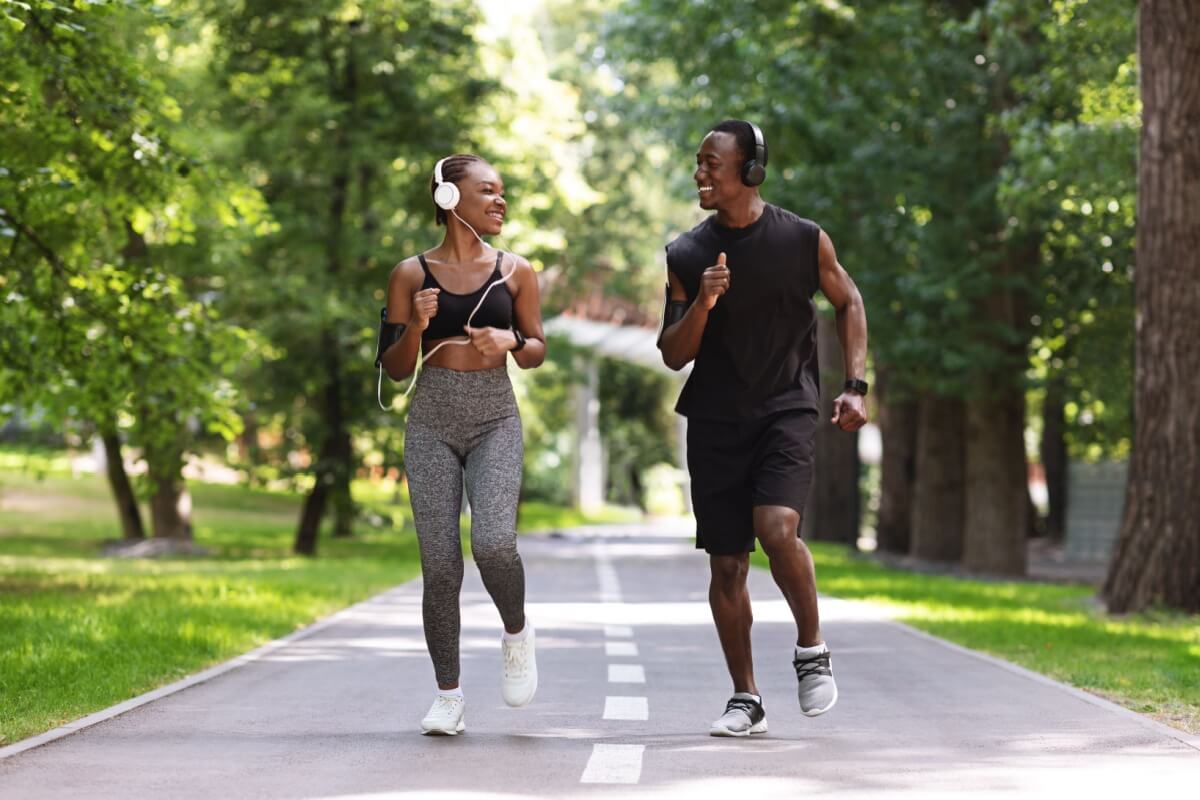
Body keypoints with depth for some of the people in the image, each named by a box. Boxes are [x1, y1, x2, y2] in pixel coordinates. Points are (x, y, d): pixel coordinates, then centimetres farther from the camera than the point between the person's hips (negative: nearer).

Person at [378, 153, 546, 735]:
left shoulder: (515, 272, 6)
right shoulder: (411, 274, 4)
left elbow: (536, 353, 13)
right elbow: (394, 369, 6)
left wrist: (510, 342, -9)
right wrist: (415, 327, -13)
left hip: (496, 422, 0)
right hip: (432, 424, 0)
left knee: (493, 543, -21)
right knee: (440, 564, -4)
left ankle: (517, 634, 10)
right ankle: (449, 697, 7)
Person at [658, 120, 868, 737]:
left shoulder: (804, 240, -2)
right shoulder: (686, 255, 2)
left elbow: (848, 302, 14)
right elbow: (673, 356, 3)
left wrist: (854, 386, 4)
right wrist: (701, 305, -16)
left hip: (786, 410, -2)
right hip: (715, 421, 3)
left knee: (777, 530, -24)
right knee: (726, 565, 3)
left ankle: (811, 650, 0)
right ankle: (745, 700, 16)